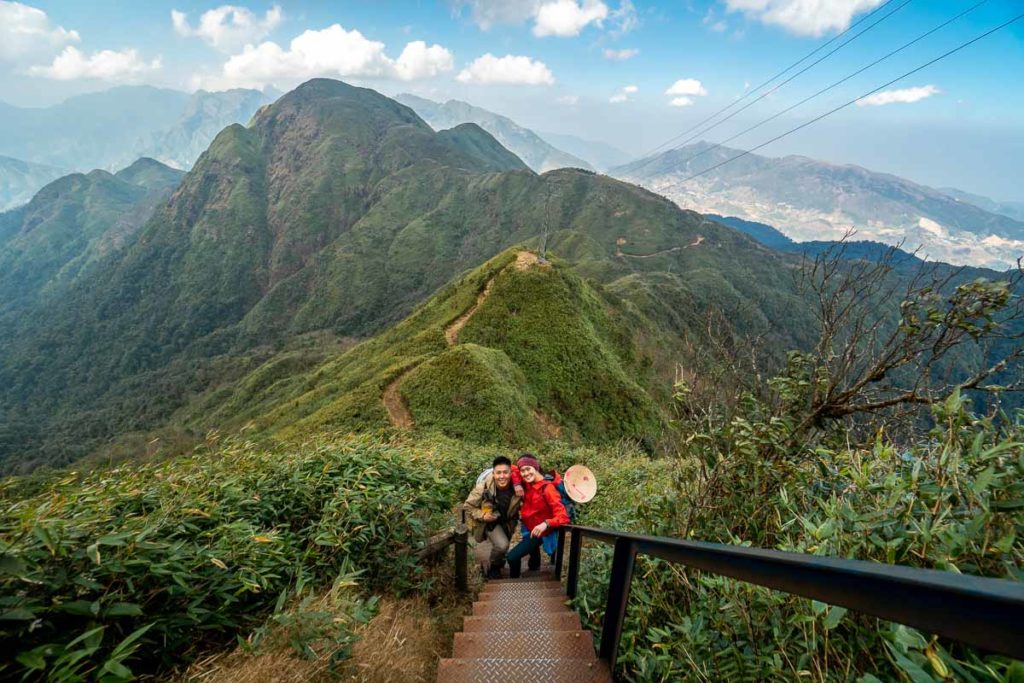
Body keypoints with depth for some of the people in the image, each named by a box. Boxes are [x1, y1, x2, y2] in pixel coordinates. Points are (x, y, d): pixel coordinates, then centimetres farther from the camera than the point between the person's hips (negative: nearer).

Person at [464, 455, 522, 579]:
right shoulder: (484, 487, -33)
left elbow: (522, 502, -5)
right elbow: (469, 505, -17)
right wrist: (482, 515, -29)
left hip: (507, 521, 4)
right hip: (490, 521, -3)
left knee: (502, 545, 23)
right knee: (502, 545, -23)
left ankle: (499, 561, 59)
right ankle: (493, 568, 8)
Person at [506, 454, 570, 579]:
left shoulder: (547, 489, -29)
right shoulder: (528, 484, -11)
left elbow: (563, 516, -34)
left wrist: (545, 524, -52)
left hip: (538, 531, -7)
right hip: (528, 528, 7)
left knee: (512, 557, -15)